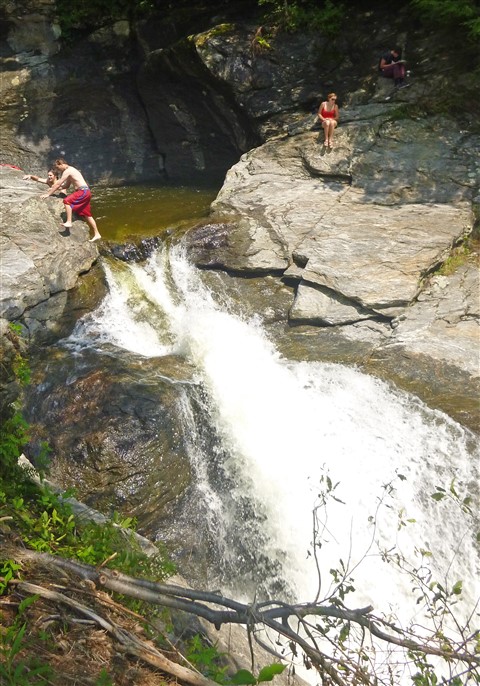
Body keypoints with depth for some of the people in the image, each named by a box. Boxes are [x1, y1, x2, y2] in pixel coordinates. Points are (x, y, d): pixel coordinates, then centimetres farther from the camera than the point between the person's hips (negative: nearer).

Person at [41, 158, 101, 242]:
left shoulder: (67, 171, -9)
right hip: (85, 192, 10)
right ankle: (96, 234, 14)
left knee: (67, 201, -22)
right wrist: (54, 188, 20)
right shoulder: (70, 170, 21)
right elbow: (66, 185, 29)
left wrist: (48, 194, -9)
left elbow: (58, 184, -12)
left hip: (83, 191, -10)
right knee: (86, 215, 12)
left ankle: (69, 222, -27)